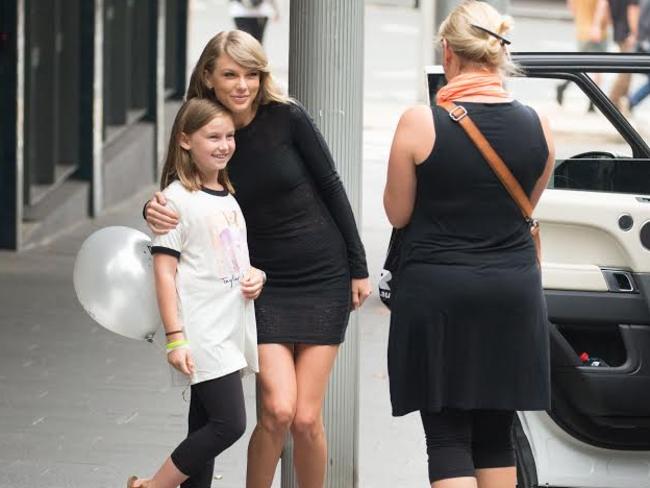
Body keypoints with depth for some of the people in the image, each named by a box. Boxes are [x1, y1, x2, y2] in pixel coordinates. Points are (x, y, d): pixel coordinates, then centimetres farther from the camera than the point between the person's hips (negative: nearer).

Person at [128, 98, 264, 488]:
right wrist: (176, 337, -17)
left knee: (205, 427, 9)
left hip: (234, 328, 8)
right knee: (229, 424, -13)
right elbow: (165, 271, -12)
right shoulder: (177, 199, -9)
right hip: (202, 332, -8)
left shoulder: (229, 197, 15)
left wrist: (256, 275, 4)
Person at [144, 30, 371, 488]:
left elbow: (331, 186, -1)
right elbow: (180, 201, 6)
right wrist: (155, 210, -19)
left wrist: (358, 267, 1)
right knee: (277, 410, -15)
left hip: (324, 278, -1)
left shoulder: (286, 117, -9)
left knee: (306, 418, -3)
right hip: (265, 283, 1)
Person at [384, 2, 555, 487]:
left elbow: (398, 213, -2)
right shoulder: (537, 125, -2)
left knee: (447, 436, -1)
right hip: (513, 292, 4)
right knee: (496, 436, 14)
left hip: (437, 291, -4)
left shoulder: (421, 123, -12)